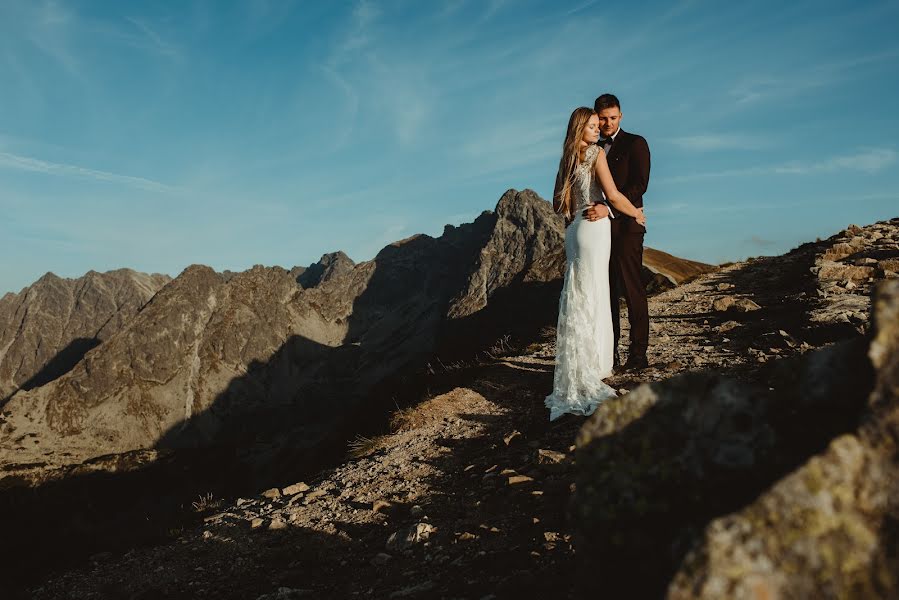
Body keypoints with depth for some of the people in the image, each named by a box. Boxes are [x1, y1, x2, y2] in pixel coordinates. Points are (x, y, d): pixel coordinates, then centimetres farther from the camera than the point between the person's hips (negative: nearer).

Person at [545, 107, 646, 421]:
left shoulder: (568, 157, 15)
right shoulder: (596, 153, -7)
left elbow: (559, 201, 19)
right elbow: (613, 195, -13)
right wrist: (637, 213, 1)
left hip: (574, 228, 7)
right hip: (595, 228, -7)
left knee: (578, 296, 10)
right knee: (590, 297, -5)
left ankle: (577, 372, 16)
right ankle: (587, 374, -2)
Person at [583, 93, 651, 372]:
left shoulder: (635, 143, -1)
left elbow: (639, 185, -14)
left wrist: (609, 209, -25)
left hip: (625, 227, -6)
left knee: (632, 291, -4)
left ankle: (638, 355, 2)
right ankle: (608, 353, 15)